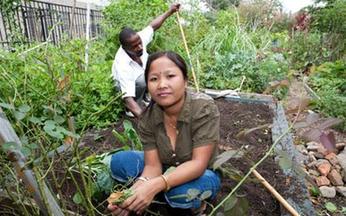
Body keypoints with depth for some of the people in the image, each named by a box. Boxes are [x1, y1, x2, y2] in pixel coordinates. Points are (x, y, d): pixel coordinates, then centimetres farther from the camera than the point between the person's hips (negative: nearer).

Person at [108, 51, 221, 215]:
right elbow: (153, 165, -19)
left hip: (202, 176, -3)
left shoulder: (204, 108, -29)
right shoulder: (147, 118, -17)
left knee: (180, 190, -37)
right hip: (166, 171, 4)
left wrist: (154, 186, -43)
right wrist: (136, 189, -41)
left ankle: (196, 203, -2)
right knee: (119, 161, -15)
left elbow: (198, 164, -31)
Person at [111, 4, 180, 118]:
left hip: (143, 79, 7)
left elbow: (152, 26, -7)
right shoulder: (122, 65, -43)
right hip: (127, 84, -7)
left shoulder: (138, 39, -28)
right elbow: (128, 99, -48)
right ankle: (135, 107, -10)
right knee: (142, 80, -36)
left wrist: (170, 11, -4)